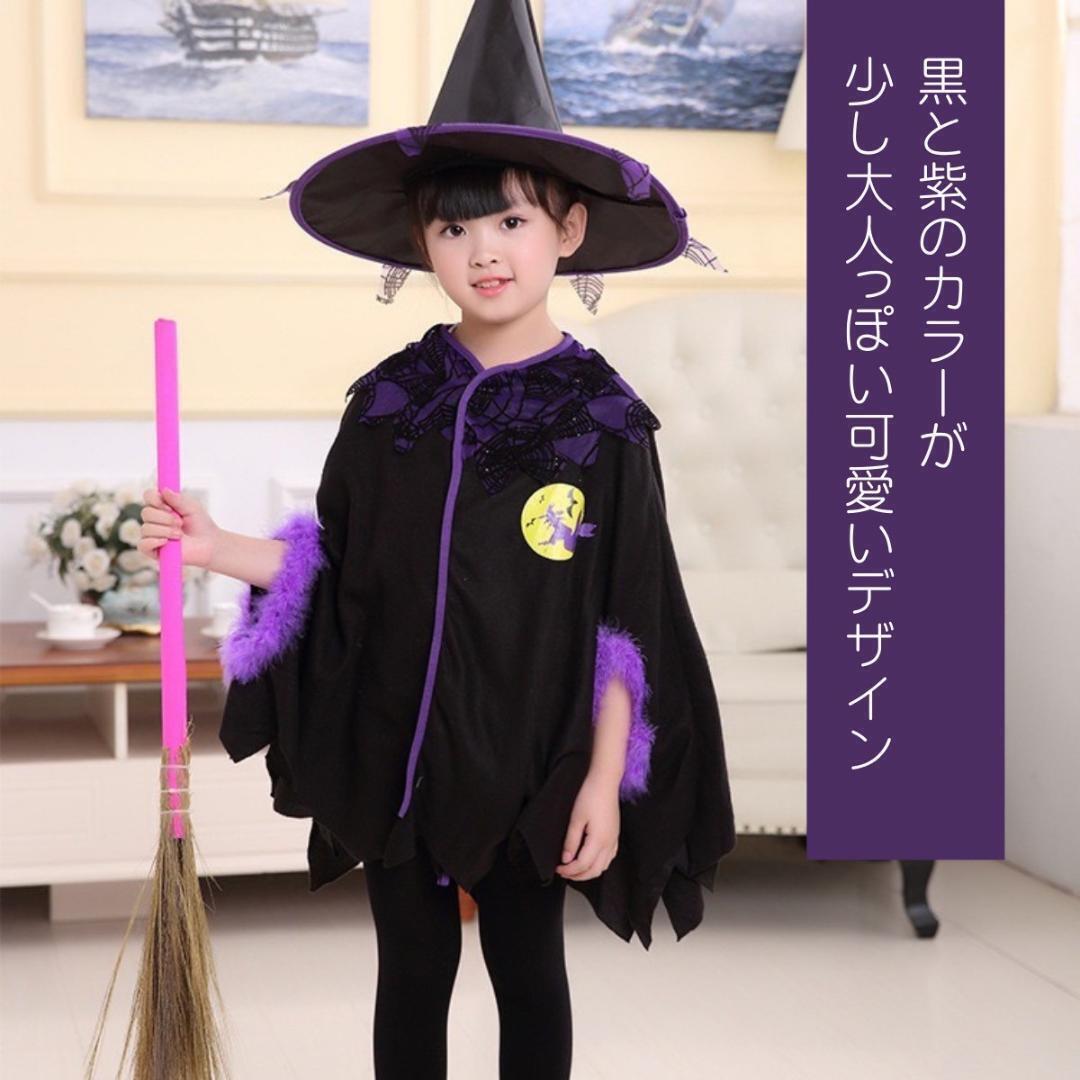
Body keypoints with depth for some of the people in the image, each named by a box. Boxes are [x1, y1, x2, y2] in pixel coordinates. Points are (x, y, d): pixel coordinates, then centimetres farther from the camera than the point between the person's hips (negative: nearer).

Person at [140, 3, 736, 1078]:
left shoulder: (601, 419, -10)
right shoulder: (392, 401, 0)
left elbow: (626, 625, -9)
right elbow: (333, 568, 4)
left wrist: (606, 781, -10)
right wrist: (220, 548, -11)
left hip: (528, 762, -3)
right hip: (393, 749, 3)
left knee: (527, 975, 14)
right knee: (413, 975, 16)